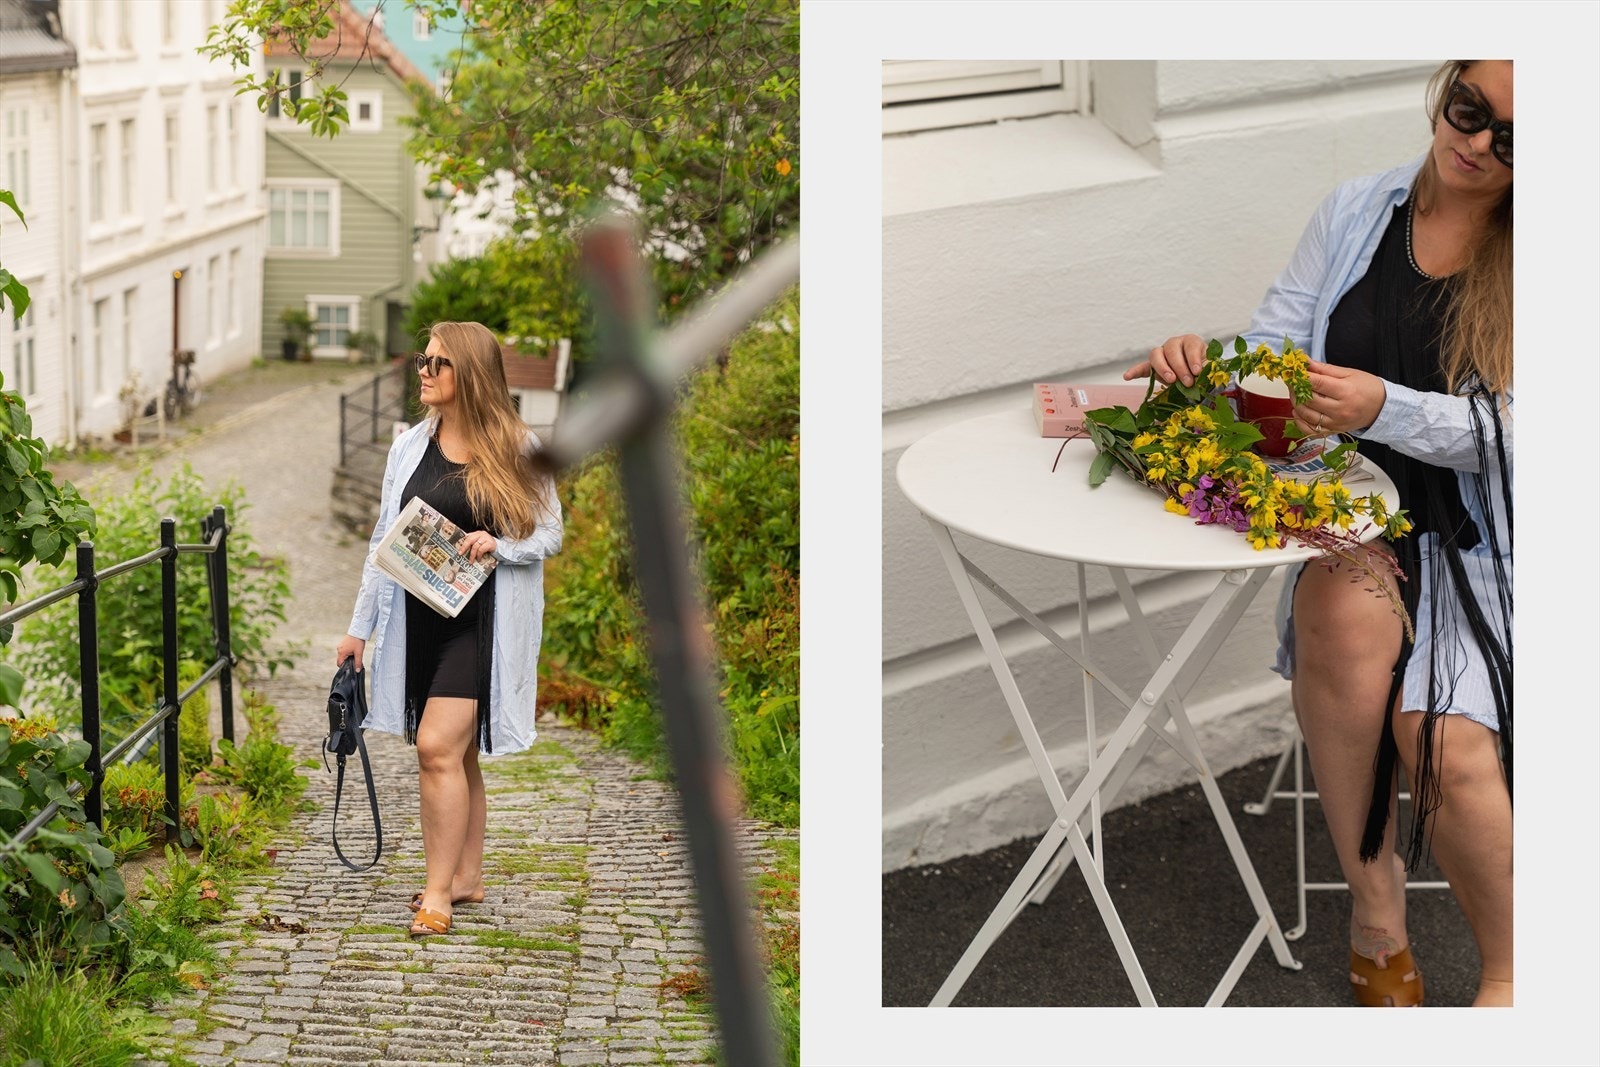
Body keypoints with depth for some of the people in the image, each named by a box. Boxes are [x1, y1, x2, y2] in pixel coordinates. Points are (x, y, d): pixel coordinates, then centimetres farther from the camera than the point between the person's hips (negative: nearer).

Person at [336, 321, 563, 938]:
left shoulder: (518, 449, -3)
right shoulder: (410, 447, 10)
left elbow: (551, 534, 1)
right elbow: (385, 541, 13)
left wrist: (499, 546, -19)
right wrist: (360, 627, 11)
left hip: (482, 618, -5)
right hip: (418, 620, 5)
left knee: (439, 747, -15)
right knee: (457, 754, 11)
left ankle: (438, 893, -9)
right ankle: (467, 876, 22)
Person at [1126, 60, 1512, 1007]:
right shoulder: (1354, 215, 6)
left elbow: (1499, 430, -13)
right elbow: (1271, 352, 6)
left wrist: (1383, 406, -30)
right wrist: (1206, 362, -17)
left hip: (1477, 538, -2)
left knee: (1447, 744, -27)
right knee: (1348, 610, -34)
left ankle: (1508, 976, -1)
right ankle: (1375, 904, -17)